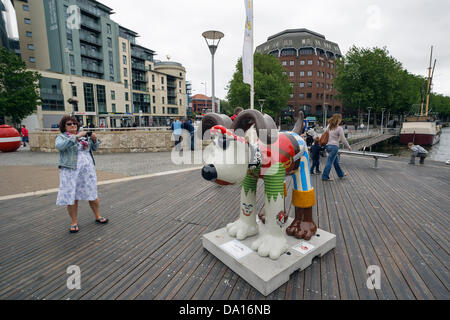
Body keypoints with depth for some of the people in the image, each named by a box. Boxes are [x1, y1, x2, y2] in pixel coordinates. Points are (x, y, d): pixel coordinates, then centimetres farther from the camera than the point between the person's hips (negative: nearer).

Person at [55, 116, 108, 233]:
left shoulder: (84, 135, 15)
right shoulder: (61, 137, 3)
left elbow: (94, 148, 13)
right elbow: (59, 146, -19)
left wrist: (94, 139, -6)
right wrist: (76, 137, -23)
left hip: (88, 168, 3)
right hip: (70, 170, -3)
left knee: (93, 194, 7)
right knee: (72, 197, 0)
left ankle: (98, 217, 22)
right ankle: (74, 223, 14)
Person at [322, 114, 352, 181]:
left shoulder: (329, 127, 8)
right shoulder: (339, 128, -9)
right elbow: (343, 139, -7)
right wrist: (349, 147, 4)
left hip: (328, 146, 7)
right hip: (334, 146, -7)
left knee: (336, 161, 19)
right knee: (330, 162, -2)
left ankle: (341, 174, 34)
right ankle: (325, 176, 3)